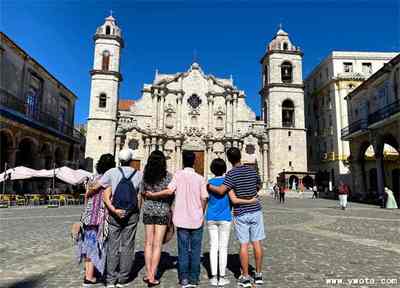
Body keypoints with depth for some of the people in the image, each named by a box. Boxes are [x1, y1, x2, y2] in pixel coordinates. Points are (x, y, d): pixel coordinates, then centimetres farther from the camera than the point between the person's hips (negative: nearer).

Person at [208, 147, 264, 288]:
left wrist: (208, 186, -9)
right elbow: (258, 186, 18)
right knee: (257, 243, 9)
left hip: (240, 213, -4)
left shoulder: (231, 174, -13)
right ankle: (258, 274, 19)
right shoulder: (252, 170, 3)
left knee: (244, 245, 3)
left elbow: (221, 191, -23)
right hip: (255, 210, 4)